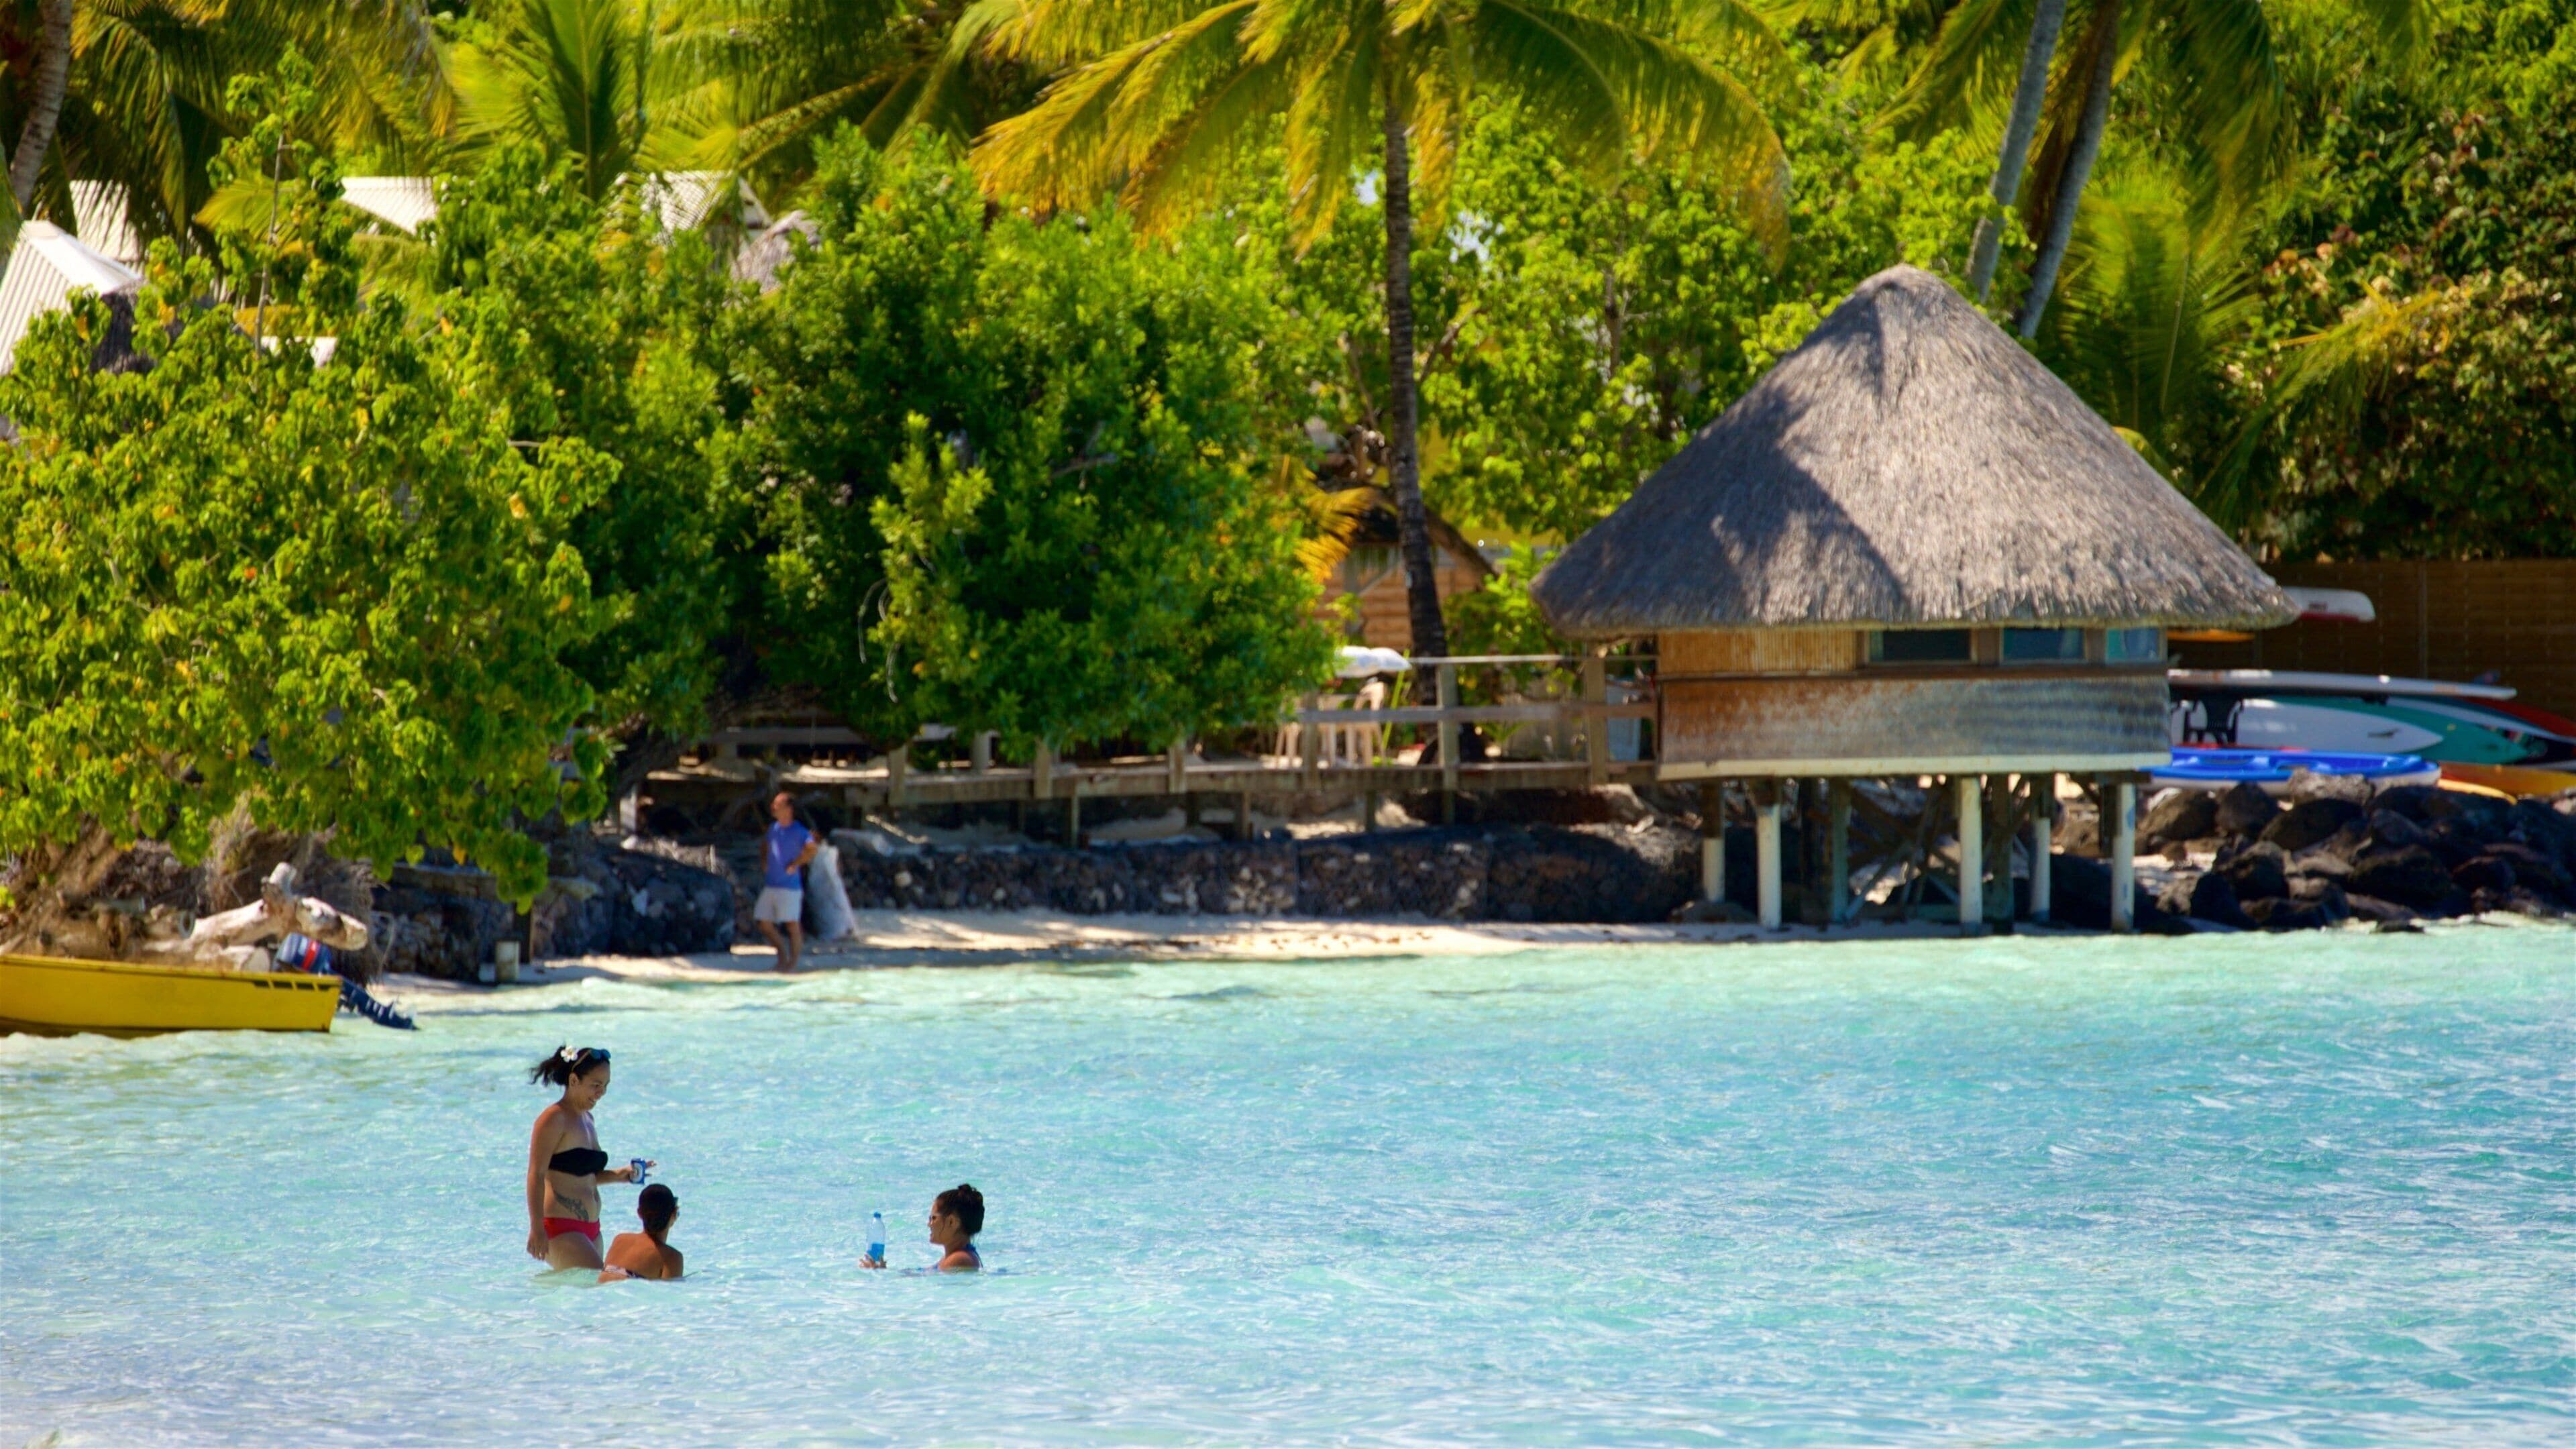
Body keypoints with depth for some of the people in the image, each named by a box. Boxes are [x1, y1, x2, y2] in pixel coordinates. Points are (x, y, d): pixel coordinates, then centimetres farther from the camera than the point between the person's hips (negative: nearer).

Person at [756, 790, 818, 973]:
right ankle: (781, 952, 25)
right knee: (765, 924, 7)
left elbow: (812, 849, -27)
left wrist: (795, 865, -21)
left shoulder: (798, 832, -11)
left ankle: (793, 963, 6)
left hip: (789, 886, -8)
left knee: (793, 924, -1)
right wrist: (764, 864, 12)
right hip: (770, 886, 8)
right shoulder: (773, 829, 12)